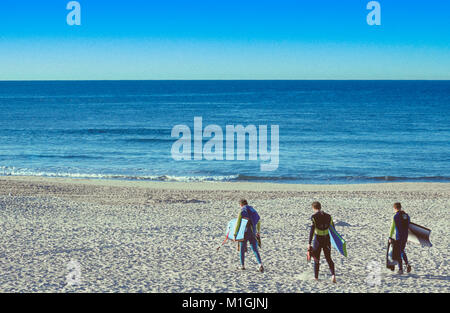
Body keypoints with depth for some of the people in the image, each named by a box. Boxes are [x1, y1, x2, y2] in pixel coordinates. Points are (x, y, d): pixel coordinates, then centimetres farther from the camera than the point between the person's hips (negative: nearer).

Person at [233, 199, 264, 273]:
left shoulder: (242, 212, -9)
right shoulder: (254, 211, 11)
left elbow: (237, 224, -16)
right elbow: (258, 222, 24)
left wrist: (235, 234, -14)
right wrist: (258, 232, 37)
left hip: (244, 234, -4)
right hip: (253, 234, 4)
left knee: (242, 250, 15)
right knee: (255, 250, 4)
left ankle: (242, 265, 23)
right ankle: (260, 264, -15)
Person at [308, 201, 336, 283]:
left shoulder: (314, 217, -11)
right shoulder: (328, 216, 2)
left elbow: (312, 231, -17)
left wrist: (309, 243, -17)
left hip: (318, 240, -3)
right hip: (327, 239, 3)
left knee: (316, 259, 14)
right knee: (328, 258, 13)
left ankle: (316, 277, 20)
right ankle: (333, 274, -8)